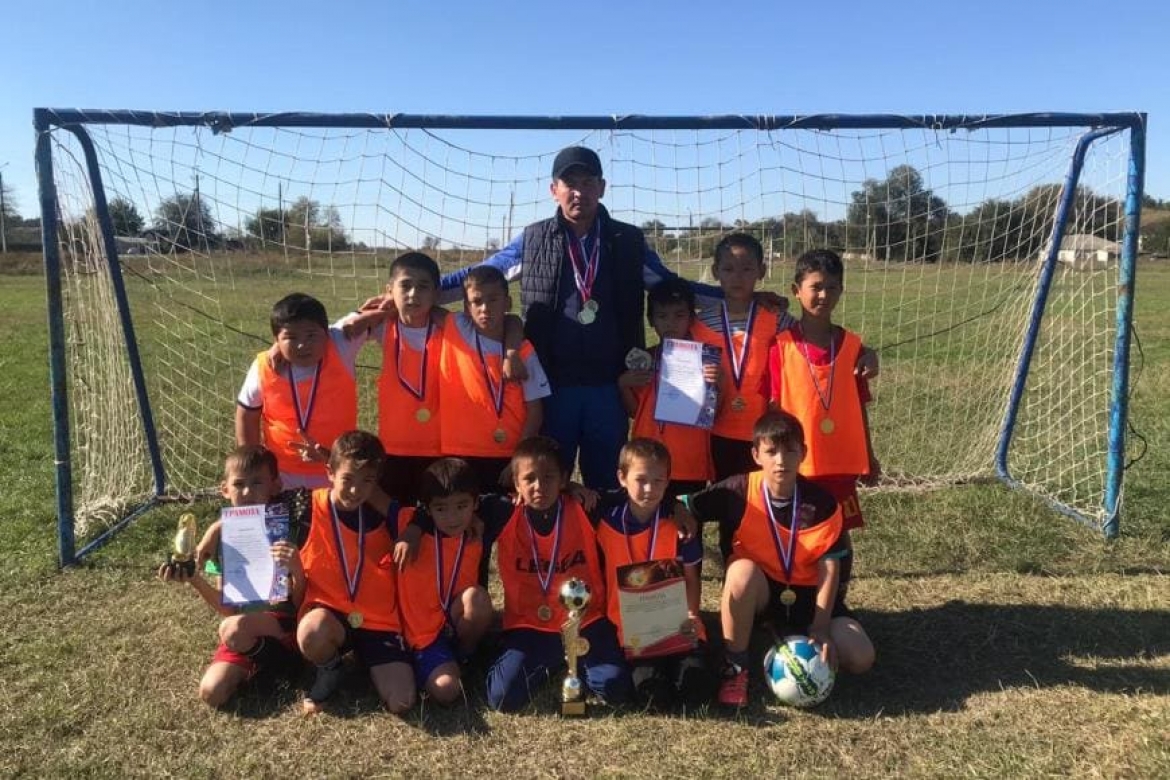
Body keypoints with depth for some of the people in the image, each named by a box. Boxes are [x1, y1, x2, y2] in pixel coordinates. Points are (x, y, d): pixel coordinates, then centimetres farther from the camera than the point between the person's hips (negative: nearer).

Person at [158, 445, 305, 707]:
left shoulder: (288, 530, -8)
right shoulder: (221, 535, 2)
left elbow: (301, 603, -8)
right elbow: (227, 607, 2)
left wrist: (296, 568, -28)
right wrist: (194, 580, -13)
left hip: (284, 623, -4)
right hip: (242, 622, 4)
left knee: (233, 629, -32)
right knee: (211, 692, -17)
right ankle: (257, 663, 9)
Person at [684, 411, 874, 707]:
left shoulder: (822, 503, -14)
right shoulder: (738, 492, -18)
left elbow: (829, 567, -12)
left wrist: (820, 628, -18)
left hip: (806, 593, 2)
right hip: (757, 591, -1)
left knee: (860, 658, -17)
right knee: (743, 570, -38)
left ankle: (798, 638, 15)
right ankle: (735, 668, -18)